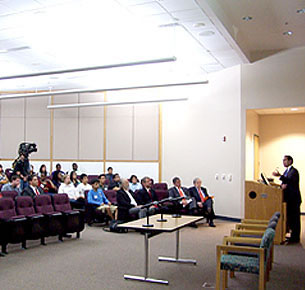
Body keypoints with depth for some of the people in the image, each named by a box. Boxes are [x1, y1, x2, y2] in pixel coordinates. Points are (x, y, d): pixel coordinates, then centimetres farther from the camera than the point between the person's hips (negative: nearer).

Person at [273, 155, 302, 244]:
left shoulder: (294, 171, -12)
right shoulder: (286, 171, 16)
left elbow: (290, 180, -28)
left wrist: (280, 176, -38)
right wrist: (283, 185, -8)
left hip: (294, 199, -9)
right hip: (288, 198, 9)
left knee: (295, 219, -3)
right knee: (289, 218, 15)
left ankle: (295, 238, 3)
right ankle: (293, 236, 25)